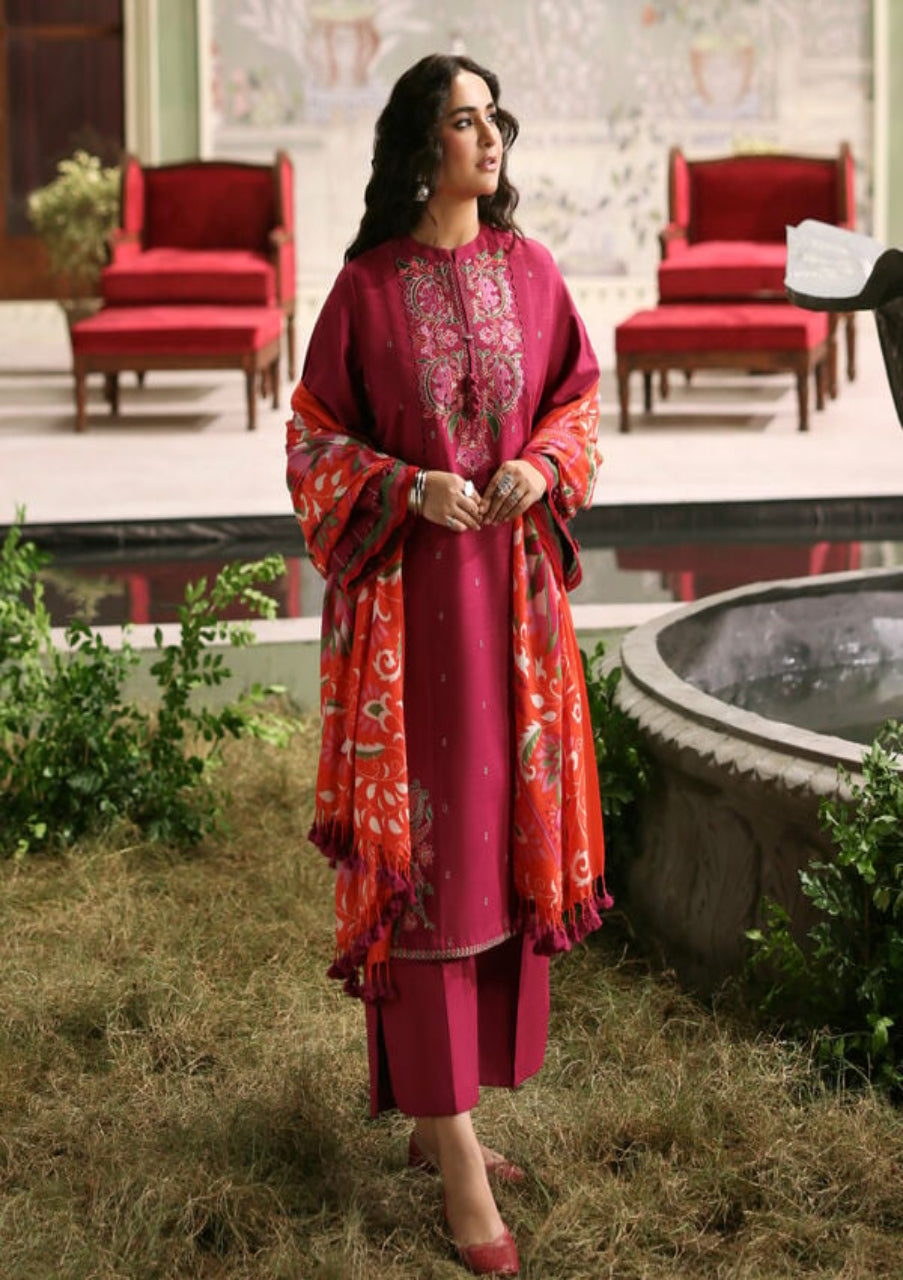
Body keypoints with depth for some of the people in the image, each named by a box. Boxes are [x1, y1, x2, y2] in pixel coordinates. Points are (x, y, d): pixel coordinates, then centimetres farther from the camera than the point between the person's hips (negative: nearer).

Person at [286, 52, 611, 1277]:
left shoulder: (529, 270, 5)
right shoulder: (366, 288, -4)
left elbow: (579, 394, 14)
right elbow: (316, 440, 0)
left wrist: (543, 464, -7)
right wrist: (411, 488, -16)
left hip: (515, 587, 5)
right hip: (408, 594, -4)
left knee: (505, 839, 7)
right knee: (423, 851, -4)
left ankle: (439, 1113, 20)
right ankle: (454, 1151, 0)